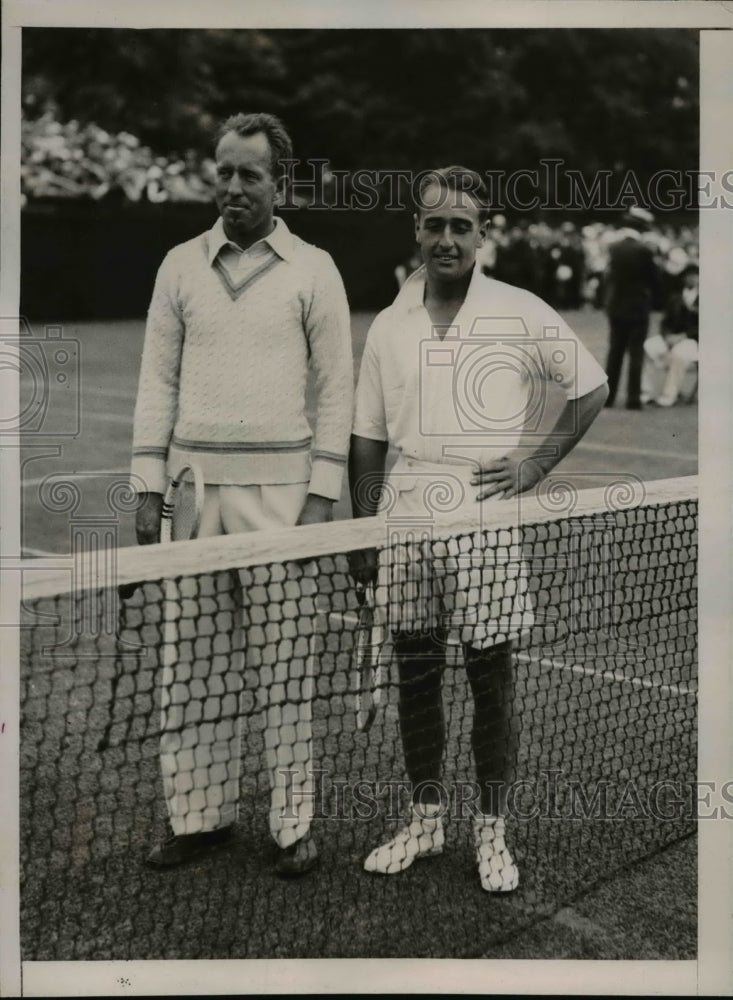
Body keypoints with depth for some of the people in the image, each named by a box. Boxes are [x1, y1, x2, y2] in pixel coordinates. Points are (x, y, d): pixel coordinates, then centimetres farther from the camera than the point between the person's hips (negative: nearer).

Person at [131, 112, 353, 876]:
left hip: (279, 485, -3)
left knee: (283, 657, 1)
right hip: (193, 478, 3)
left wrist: (322, 496, -7)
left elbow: (337, 387, 0)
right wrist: (149, 489, 2)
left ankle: (293, 824, 13)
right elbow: (158, 381, 9)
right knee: (189, 657, 5)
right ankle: (199, 814, 18)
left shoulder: (313, 269, 1)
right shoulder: (180, 265, 8)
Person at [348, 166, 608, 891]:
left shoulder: (522, 315, -2)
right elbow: (367, 442, 10)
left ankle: (491, 831, 20)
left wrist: (538, 464, -4)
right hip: (404, 530, 3)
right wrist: (361, 534, 6)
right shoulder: (388, 327, 8)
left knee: (490, 680, 4)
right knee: (415, 675, 11)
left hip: (486, 528, -3)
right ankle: (424, 819, 27)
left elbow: (590, 388, 7)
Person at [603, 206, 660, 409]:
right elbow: (653, 279, -5)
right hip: (637, 307, -4)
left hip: (615, 306, 4)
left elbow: (610, 276, 2)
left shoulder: (614, 247, -2)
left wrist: (610, 299, 9)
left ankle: (608, 395, 13)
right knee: (636, 353, 1)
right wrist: (651, 298, 10)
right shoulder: (643, 251, -14)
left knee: (614, 352, 12)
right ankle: (633, 398, -1)